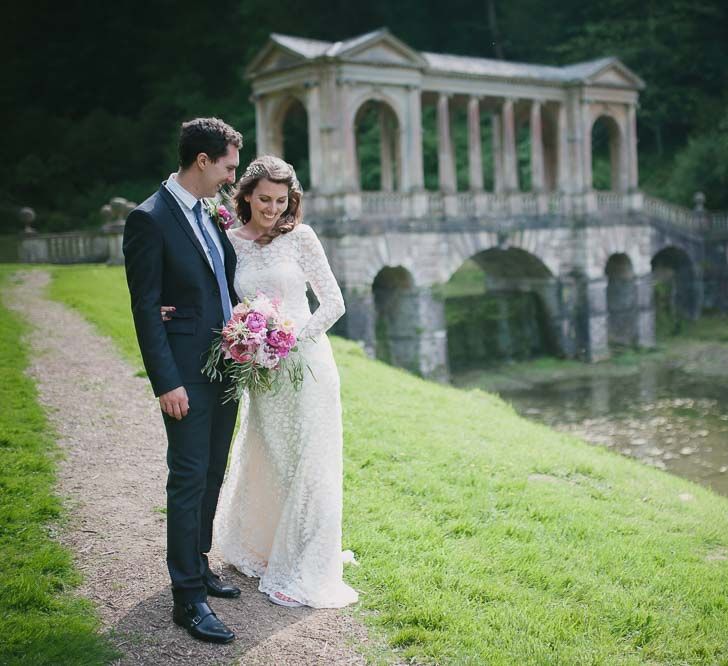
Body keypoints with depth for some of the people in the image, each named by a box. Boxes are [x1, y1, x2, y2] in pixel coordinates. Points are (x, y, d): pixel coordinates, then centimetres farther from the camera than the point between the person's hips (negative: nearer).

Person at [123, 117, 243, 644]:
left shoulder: (209, 214, 12)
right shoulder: (150, 219, -13)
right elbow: (146, 309, -15)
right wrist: (167, 382, -18)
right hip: (187, 375, -8)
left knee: (212, 475, 16)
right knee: (189, 479, -3)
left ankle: (197, 565, 31)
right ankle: (188, 596, 5)